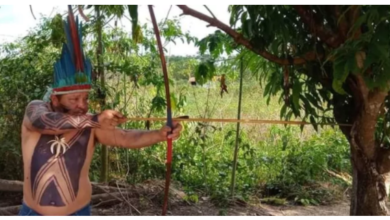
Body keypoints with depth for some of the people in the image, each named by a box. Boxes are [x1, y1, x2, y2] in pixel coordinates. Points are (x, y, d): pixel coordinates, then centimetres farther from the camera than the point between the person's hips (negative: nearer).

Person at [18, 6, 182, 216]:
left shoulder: (91, 126, -13)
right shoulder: (36, 109, -13)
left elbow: (125, 137, -27)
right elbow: (45, 121, -36)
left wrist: (159, 134, -45)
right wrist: (95, 119, -43)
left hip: (77, 213, 0)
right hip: (33, 212, 1)